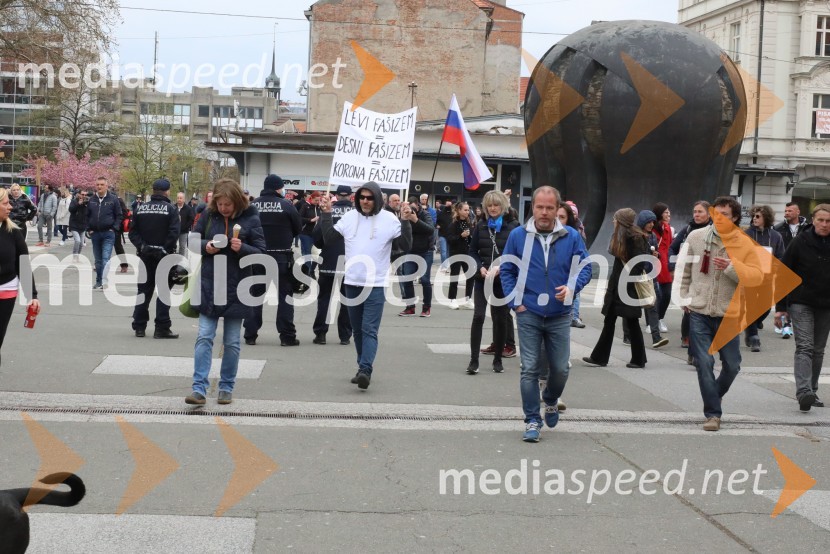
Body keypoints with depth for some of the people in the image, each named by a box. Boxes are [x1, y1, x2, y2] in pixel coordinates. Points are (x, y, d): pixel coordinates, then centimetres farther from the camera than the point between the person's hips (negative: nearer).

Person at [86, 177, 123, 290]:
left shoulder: (113, 199, -3)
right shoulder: (92, 200, 8)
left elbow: (119, 215, -1)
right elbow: (87, 216, 16)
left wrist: (114, 228, -9)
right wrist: (89, 229, 5)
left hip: (108, 234, -4)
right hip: (95, 233, 5)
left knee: (105, 258, -13)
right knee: (98, 260, 12)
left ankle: (104, 282, -17)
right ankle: (99, 282, 19)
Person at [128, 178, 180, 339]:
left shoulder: (140, 208, 5)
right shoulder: (170, 209, -8)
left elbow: (133, 232, 0)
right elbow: (174, 233, -17)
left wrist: (142, 246, -4)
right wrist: (166, 249, -9)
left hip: (145, 254, 4)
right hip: (164, 256, -4)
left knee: (143, 289, 12)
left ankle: (139, 326, 14)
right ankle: (161, 328, 0)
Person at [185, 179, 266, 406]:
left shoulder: (250, 219, -6)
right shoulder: (208, 215, 0)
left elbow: (261, 252, -4)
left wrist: (242, 248, -23)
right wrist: (205, 246, -10)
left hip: (236, 288, -1)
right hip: (209, 285, 2)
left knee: (231, 342, 7)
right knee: (204, 337, -3)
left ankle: (226, 387, 20)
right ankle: (199, 389, -3)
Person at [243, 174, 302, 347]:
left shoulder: (253, 205, -2)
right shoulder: (286, 205, -7)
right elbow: (298, 229, 0)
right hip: (282, 255, -2)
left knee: (255, 294, 12)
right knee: (285, 295, 6)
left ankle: (250, 334, 12)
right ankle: (287, 336, 5)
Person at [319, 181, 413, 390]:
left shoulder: (389, 220, -5)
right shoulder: (350, 217, 6)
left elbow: (405, 246, -7)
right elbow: (328, 238, 10)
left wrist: (405, 221, -17)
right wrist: (326, 214, 2)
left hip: (375, 285, -5)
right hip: (352, 283, 5)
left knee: (369, 330, -11)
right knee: (357, 330, 13)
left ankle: (365, 370, -19)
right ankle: (363, 368, 24)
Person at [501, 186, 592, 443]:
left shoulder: (571, 237, -2)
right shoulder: (518, 236, -3)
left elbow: (585, 267, 4)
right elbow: (506, 271, 5)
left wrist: (572, 287, -16)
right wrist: (515, 302, -4)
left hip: (559, 315, 1)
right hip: (528, 314, -1)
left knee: (560, 369, 9)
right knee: (530, 369, -1)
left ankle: (551, 400, 40)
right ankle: (532, 420, 8)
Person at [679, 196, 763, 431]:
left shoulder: (745, 244, -4)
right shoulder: (696, 237, -2)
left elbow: (756, 277, -10)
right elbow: (684, 270, 9)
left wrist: (731, 267, -23)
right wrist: (684, 297, 8)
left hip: (728, 315, 1)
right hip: (699, 313, -1)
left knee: (732, 365, 12)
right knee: (704, 363, -6)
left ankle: (715, 395, 41)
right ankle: (713, 413, 3)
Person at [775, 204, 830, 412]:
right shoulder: (800, 242, -5)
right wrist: (780, 307, -4)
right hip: (801, 303, -3)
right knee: (804, 346, -14)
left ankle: (812, 391, 21)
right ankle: (804, 392, -23)